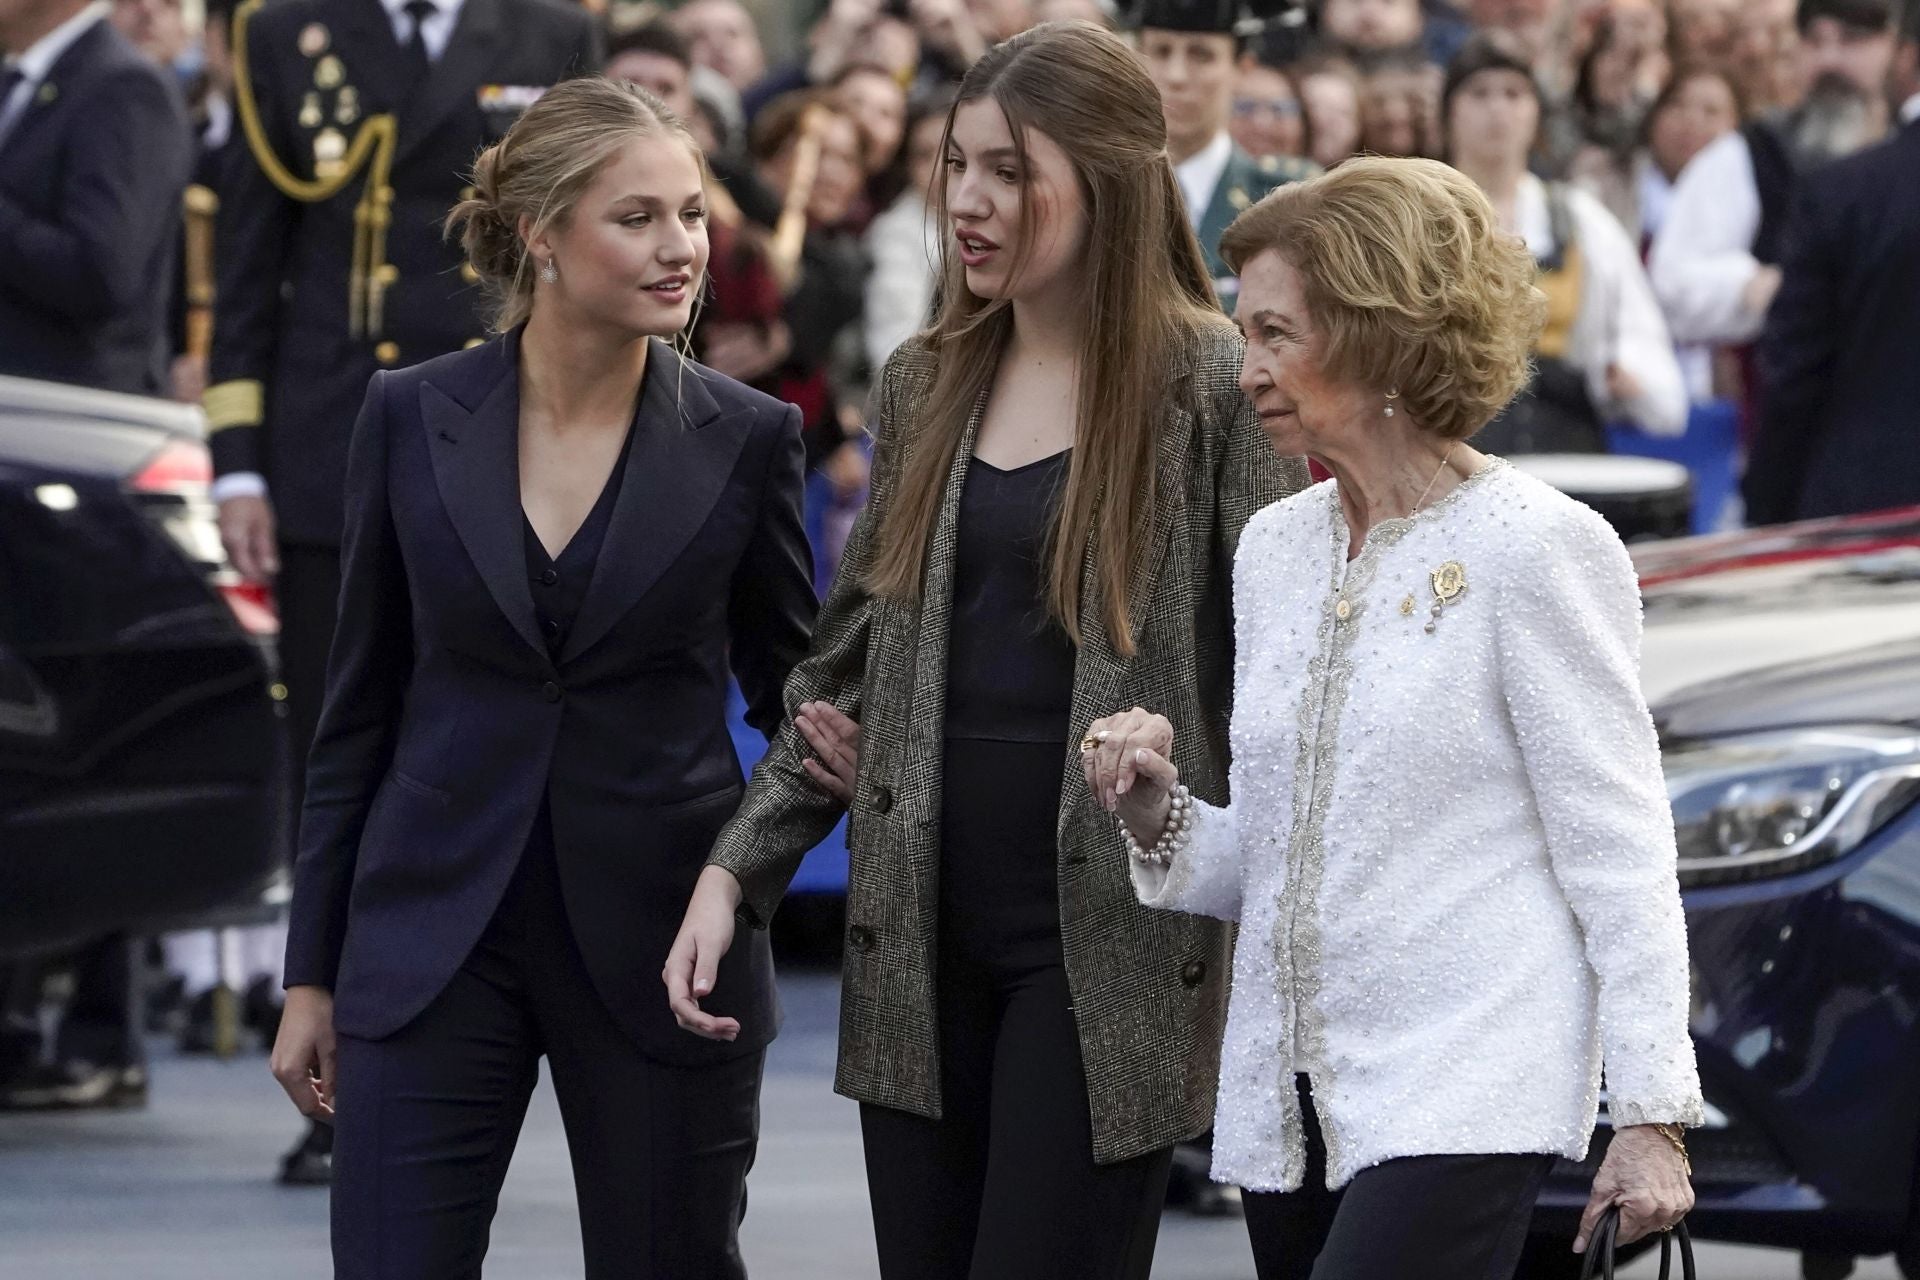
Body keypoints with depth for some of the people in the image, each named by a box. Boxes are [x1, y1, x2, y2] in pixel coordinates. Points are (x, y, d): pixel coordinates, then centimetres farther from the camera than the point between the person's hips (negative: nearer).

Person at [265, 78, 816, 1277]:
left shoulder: (747, 438, -2)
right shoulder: (411, 416, 0)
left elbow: (790, 690, 7)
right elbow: (361, 706, 6)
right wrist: (313, 972, 6)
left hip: (660, 946, 0)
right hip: (435, 940, 0)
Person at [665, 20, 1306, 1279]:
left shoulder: (1215, 389, -6)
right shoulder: (926, 387, 11)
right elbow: (846, 673, 14)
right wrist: (734, 875, 5)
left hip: (1107, 946, -5)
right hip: (923, 939, 6)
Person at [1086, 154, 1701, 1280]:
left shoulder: (1537, 548, -7)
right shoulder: (1276, 548, 14)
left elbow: (1619, 852, -8)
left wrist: (1652, 1114, -12)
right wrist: (1159, 814, -2)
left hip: (1463, 1097, -7)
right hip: (1288, 1096, 7)